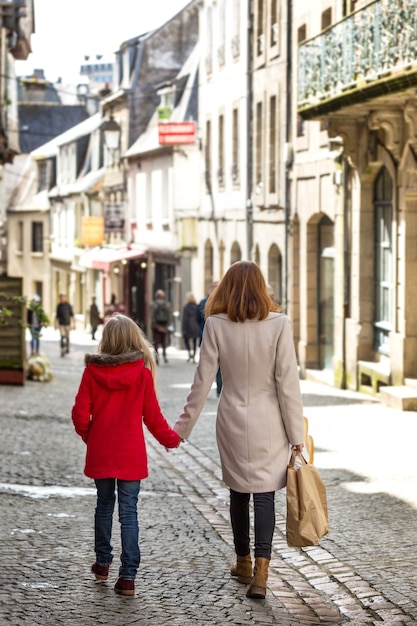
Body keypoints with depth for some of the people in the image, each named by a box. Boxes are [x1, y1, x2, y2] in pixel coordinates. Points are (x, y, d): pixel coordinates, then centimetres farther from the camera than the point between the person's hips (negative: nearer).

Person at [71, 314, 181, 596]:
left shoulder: (92, 371, -6)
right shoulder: (142, 372, -9)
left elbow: (80, 414, -3)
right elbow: (152, 416, -4)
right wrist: (171, 439, 13)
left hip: (100, 453, 2)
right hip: (131, 455, -2)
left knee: (104, 505, 19)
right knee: (129, 512, 1)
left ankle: (103, 563, 33)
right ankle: (128, 576, -2)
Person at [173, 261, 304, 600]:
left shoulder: (216, 325, -7)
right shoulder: (279, 324, -10)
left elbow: (202, 381, -4)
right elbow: (288, 384, -9)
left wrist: (184, 426, 5)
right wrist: (297, 435, -3)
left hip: (232, 422, 1)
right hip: (269, 423, -1)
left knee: (238, 493, 16)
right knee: (265, 495, 2)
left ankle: (243, 562, 30)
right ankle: (260, 572, -8)